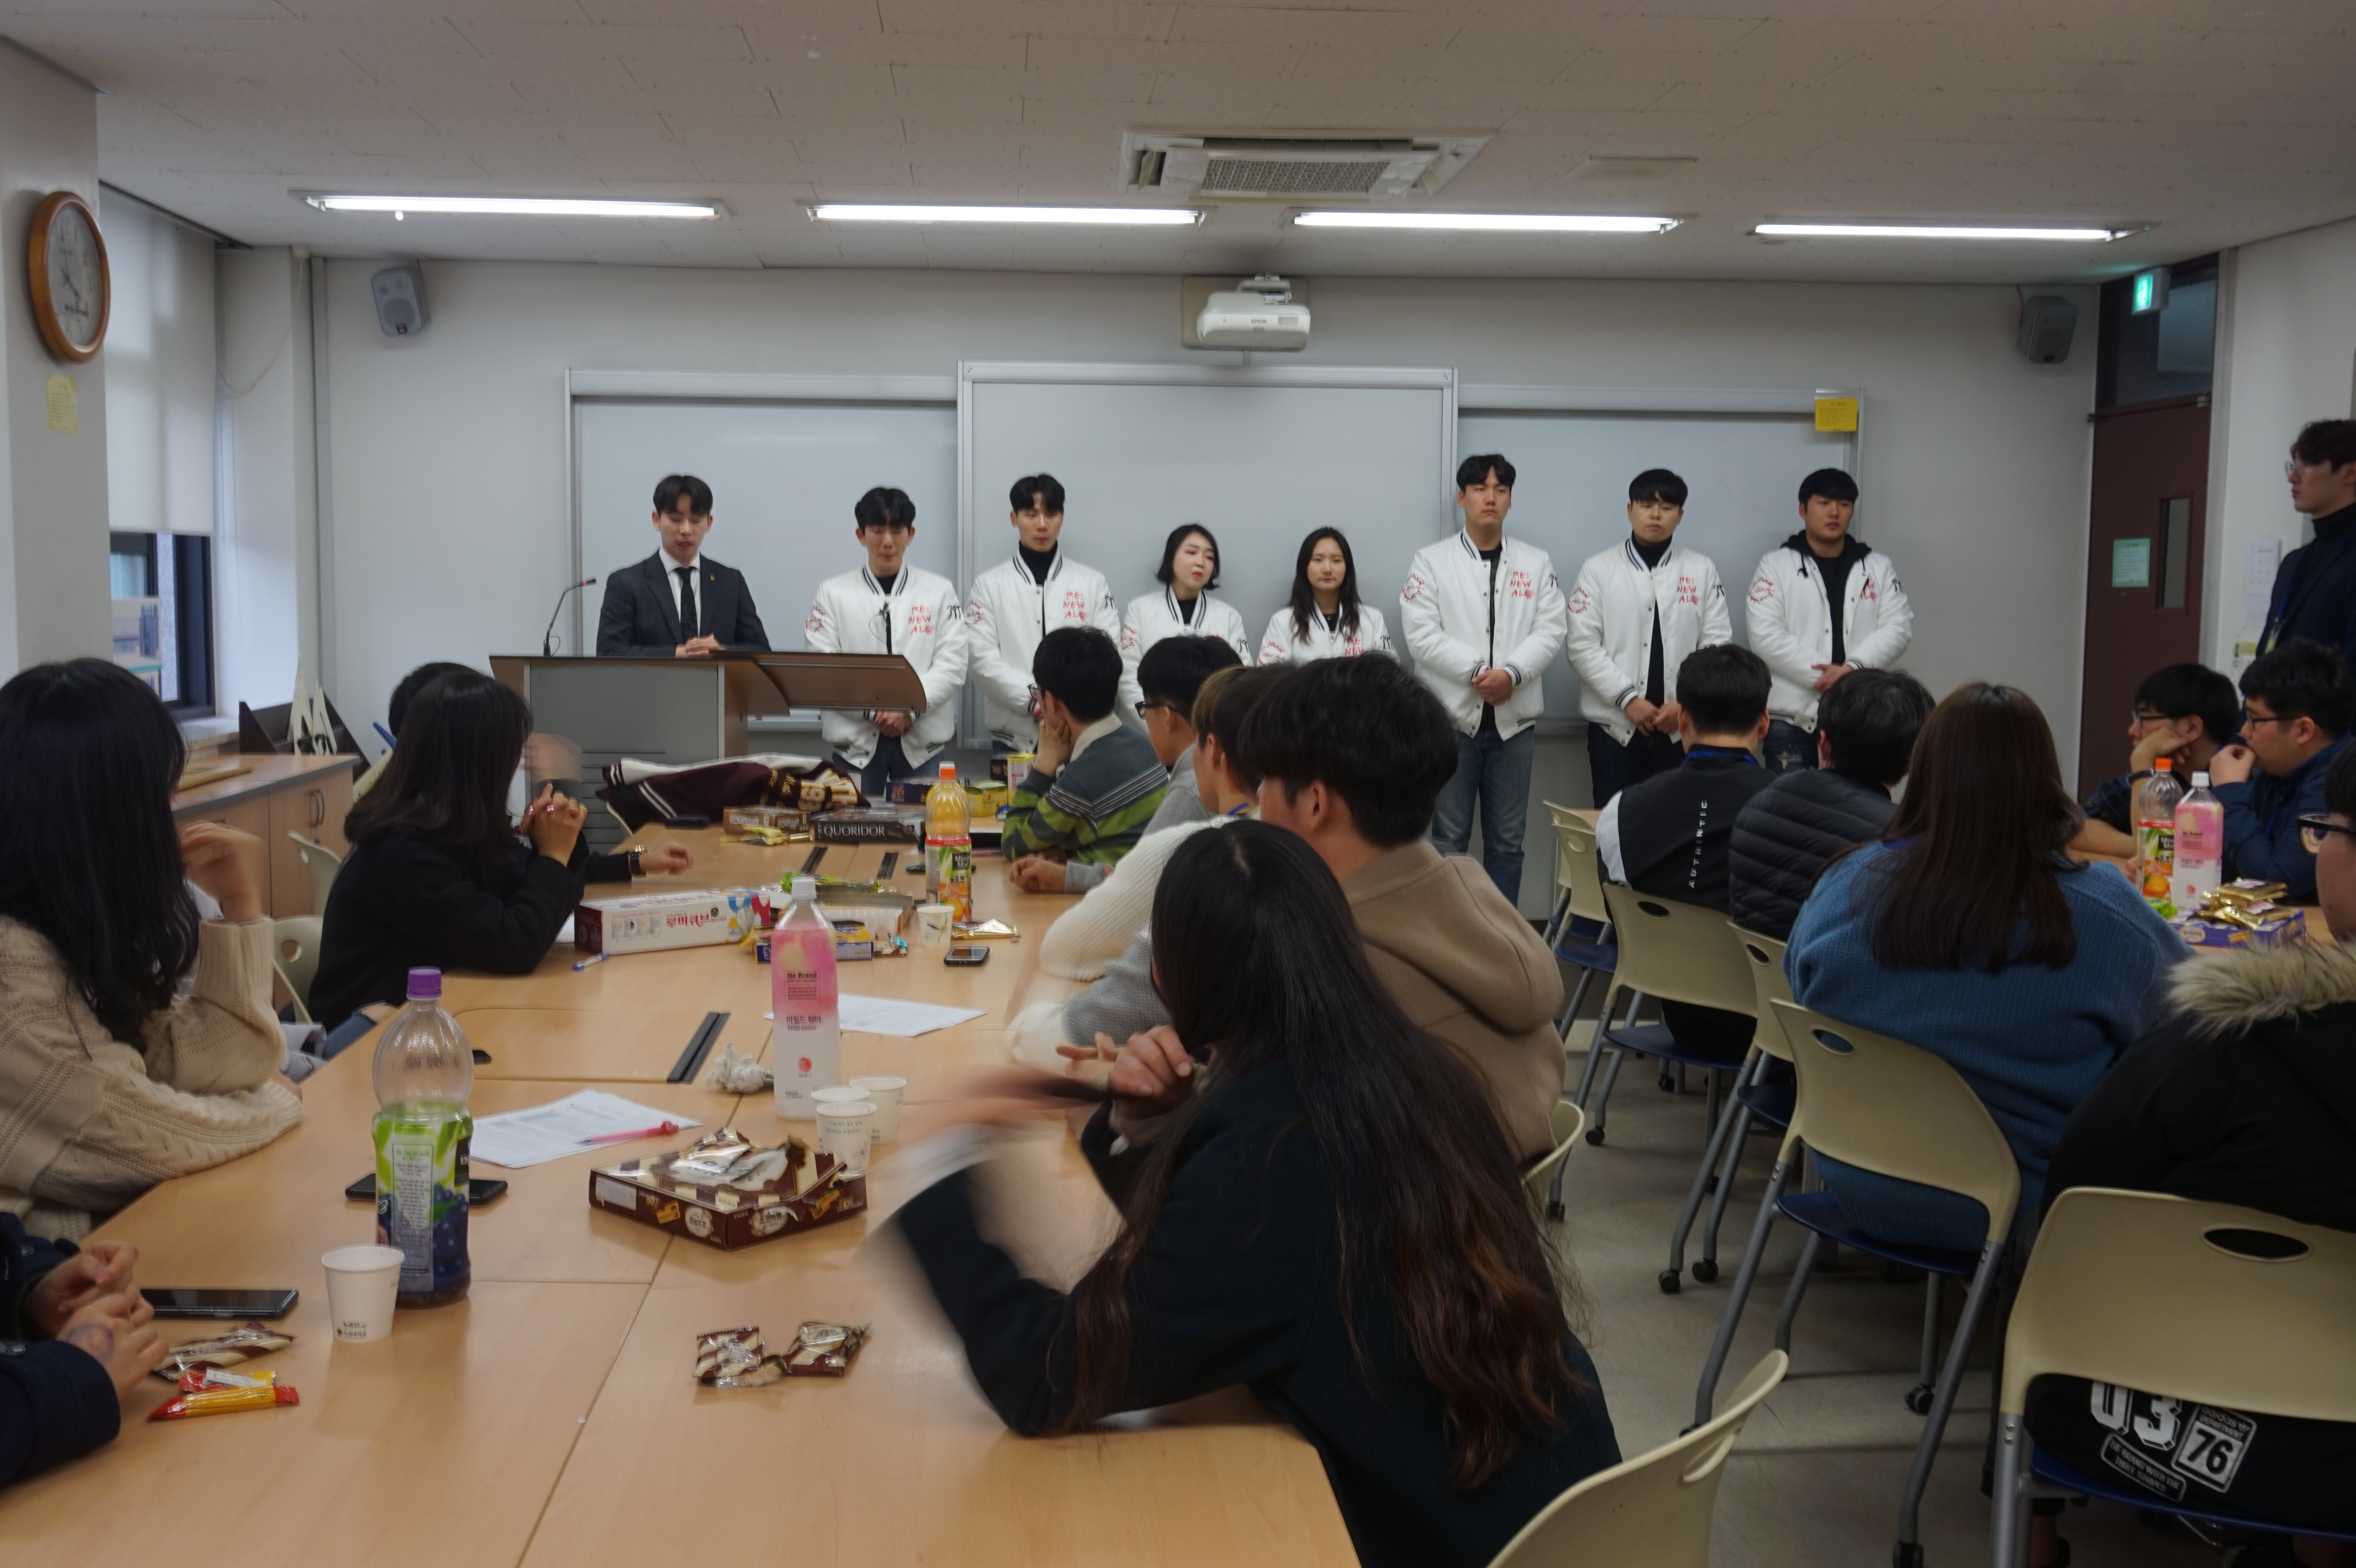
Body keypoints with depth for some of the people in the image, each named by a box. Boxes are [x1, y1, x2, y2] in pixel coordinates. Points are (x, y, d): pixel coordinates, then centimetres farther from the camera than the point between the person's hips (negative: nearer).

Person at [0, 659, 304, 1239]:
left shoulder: (72, 932, 5)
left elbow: (202, 1067, 7)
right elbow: (149, 1141, -20)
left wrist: (240, 906, -2)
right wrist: (272, 1104, -1)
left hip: (111, 1228, 8)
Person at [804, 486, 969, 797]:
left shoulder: (940, 591, 8)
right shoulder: (833, 593, 7)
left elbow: (952, 666, -1)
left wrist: (909, 708, -16)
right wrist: (874, 711, -14)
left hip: (922, 744, 0)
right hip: (856, 742, 0)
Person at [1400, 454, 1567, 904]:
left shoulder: (1536, 563, 9)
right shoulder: (1431, 561, 3)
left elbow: (1550, 632, 0)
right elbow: (1421, 633, -8)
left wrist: (1512, 673, -18)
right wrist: (1478, 671, -18)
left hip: (1514, 718, 2)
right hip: (1452, 715, -2)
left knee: (1507, 839, 7)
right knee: (1450, 838, 3)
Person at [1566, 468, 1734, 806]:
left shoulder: (1702, 570, 7)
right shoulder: (1599, 569, 3)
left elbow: (1717, 644, 2)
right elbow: (1581, 644, -4)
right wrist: (1627, 698, -11)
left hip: (1682, 727, 1)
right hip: (1615, 724, -1)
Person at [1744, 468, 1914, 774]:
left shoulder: (1879, 567, 14)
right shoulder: (1776, 565, 5)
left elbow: (1898, 628, 2)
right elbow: (1766, 635, -7)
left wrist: (1853, 668, -15)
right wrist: (1823, 675, -14)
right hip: (1793, 717, -2)